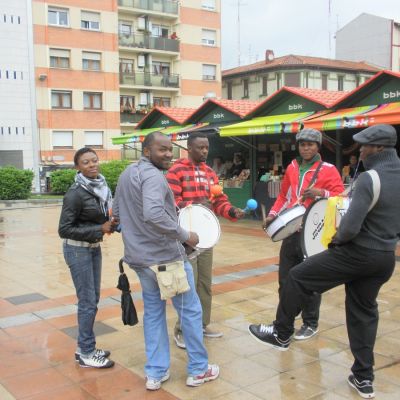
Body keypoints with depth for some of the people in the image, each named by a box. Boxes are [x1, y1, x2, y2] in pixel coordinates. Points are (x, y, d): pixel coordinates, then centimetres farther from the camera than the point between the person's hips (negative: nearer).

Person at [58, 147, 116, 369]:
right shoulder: (75, 193, -20)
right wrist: (99, 229, -21)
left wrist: (112, 223, -4)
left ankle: (84, 347, 27)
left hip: (94, 248, 8)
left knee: (93, 299, 13)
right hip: (77, 250, -8)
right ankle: (86, 354, 12)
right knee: (87, 301, -2)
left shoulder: (101, 187, 2)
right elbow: (64, 229, -19)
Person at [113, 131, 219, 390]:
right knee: (190, 310, 7)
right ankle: (199, 370, 20)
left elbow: (117, 213, 18)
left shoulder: (126, 174, 10)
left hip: (139, 257, 8)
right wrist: (185, 236, -25)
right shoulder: (153, 176, -19)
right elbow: (154, 214, -35)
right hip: (166, 257, -8)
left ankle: (156, 373, 22)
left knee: (153, 311, 17)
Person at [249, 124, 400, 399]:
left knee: (298, 277, 7)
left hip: (357, 253, -8)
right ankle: (364, 378, 23)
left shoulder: (370, 179, -20)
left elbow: (350, 227, -24)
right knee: (364, 311, 18)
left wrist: (336, 239, -6)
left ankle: (282, 334, 20)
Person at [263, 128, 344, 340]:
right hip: (291, 231, 5)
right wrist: (273, 214, 8)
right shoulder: (292, 168, 13)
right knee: (285, 278, 10)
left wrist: (321, 193, -25)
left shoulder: (328, 169, -3)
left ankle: (310, 324, 16)